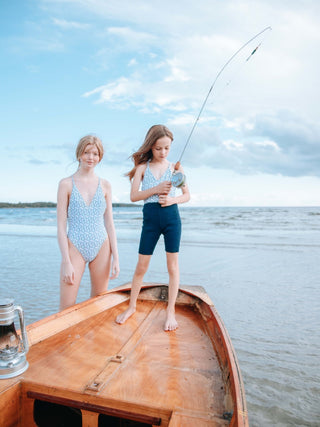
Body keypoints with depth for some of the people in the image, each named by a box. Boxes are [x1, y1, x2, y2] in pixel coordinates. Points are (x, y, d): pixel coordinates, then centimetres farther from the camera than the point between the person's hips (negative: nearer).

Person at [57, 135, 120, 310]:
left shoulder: (104, 185, 7)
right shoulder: (66, 184, 0)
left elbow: (109, 223, 8)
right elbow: (61, 225, -3)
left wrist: (116, 257, 3)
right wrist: (66, 261, -9)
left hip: (102, 249, 3)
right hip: (75, 249, -2)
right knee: (66, 309, -2)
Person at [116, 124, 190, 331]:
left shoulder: (175, 168, 6)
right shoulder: (142, 167, 5)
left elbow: (187, 195, 10)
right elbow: (134, 196, -2)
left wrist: (172, 199, -10)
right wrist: (156, 189, -14)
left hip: (172, 217, 0)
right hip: (151, 218, 0)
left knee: (173, 265, 3)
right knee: (141, 266, 6)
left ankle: (171, 311, 15)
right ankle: (132, 306, 26)